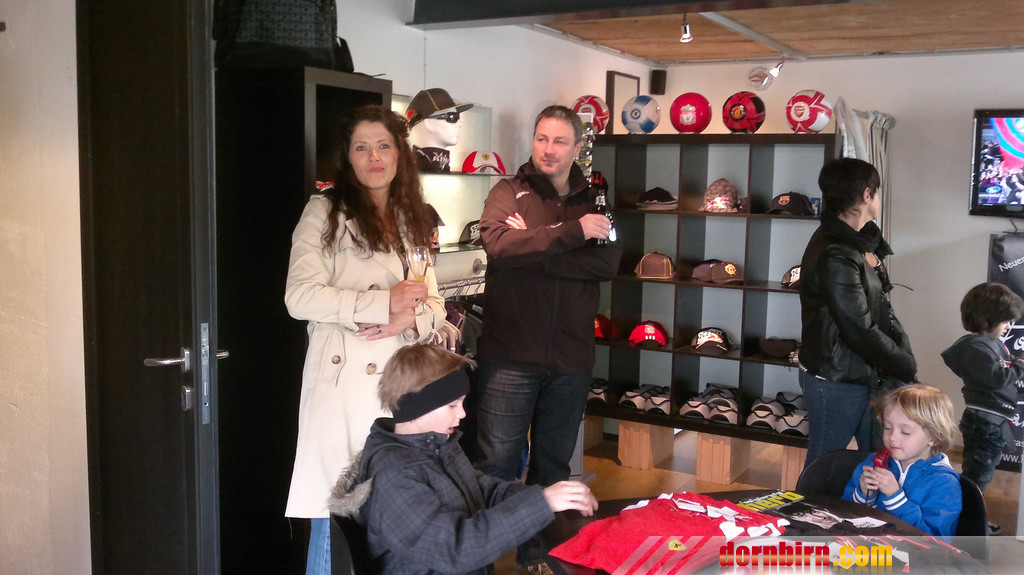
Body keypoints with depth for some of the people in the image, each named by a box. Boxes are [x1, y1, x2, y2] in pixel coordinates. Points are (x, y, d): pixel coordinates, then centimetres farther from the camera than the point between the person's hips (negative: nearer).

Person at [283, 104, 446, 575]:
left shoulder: (412, 221, 18)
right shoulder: (324, 211, 1)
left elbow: (435, 304, 16)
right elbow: (300, 296, -10)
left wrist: (411, 319, -7)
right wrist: (384, 303, -17)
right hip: (343, 380, -5)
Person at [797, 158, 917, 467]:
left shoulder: (862, 241, 8)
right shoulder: (835, 256, -23)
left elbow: (881, 308, 10)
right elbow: (861, 331, -22)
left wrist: (903, 353, -2)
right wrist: (907, 366, -9)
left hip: (865, 375, 10)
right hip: (836, 380, -10)